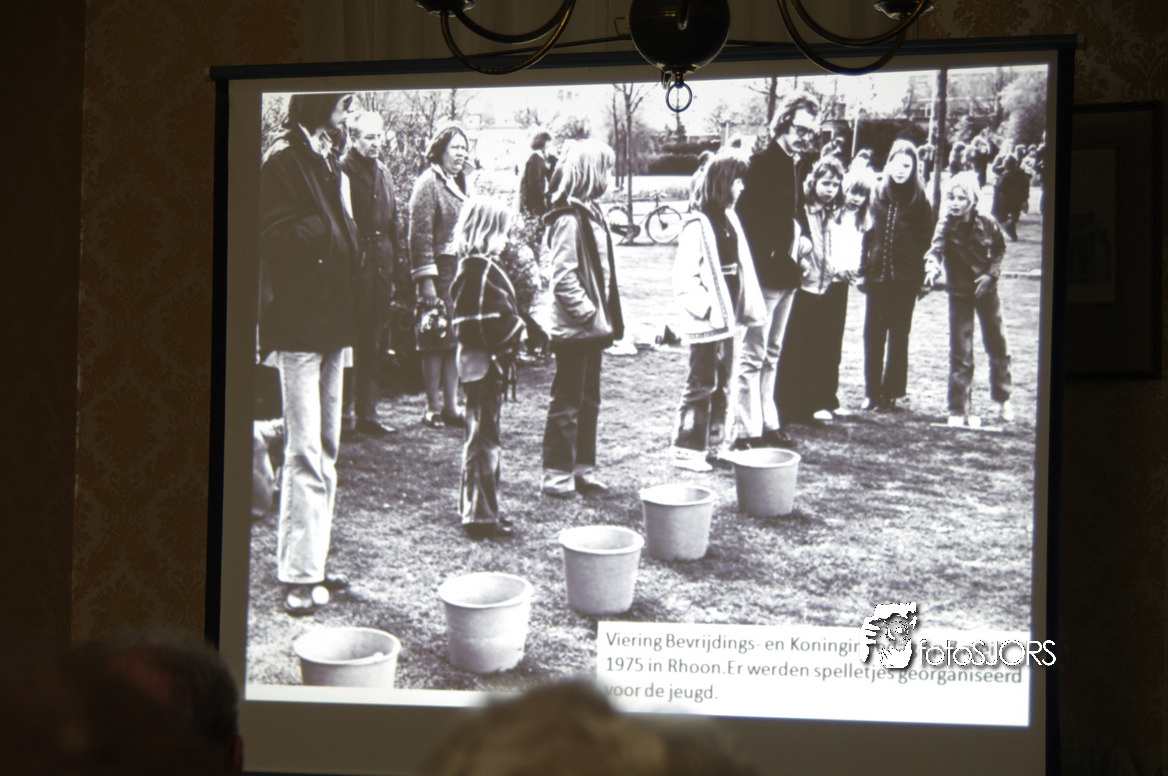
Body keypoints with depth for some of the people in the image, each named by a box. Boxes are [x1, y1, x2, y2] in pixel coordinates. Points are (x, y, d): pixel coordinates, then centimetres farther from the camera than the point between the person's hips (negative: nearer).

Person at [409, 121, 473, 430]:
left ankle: (451, 405, 15)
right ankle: (433, 408, 2)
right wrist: (426, 279, -18)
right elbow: (420, 234, -14)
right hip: (440, 273, -8)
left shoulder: (462, 184, 17)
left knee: (457, 340, 9)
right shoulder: (428, 183, -9)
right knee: (436, 340, -4)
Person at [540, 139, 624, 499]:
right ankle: (556, 475, 4)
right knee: (567, 404, -2)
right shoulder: (568, 219, -18)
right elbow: (563, 279, -22)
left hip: (592, 328, 10)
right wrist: (589, 314, -20)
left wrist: (608, 318, 13)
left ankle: (583, 469, 23)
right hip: (573, 330, -10)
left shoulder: (590, 213, 13)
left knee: (589, 402, 15)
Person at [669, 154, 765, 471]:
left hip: (726, 319, 9)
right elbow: (683, 280, -18)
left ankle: (713, 445, 22)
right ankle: (686, 450, 1)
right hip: (705, 323, -9)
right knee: (701, 385, -4)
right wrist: (706, 308, -21)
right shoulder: (697, 225, -15)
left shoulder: (729, 219, 10)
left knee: (722, 385, 14)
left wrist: (745, 309, 8)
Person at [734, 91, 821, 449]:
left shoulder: (798, 165, 12)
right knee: (753, 355, -5)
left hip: (785, 274, 9)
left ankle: (769, 425, 24)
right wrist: (758, 267, -20)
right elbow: (745, 218, -18)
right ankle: (748, 431, -3)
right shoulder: (761, 164, -14)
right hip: (763, 274, -9)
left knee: (772, 354, 16)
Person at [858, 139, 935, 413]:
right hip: (877, 275, 2)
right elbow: (867, 232, 8)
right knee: (873, 334, 3)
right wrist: (863, 267, 1)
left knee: (898, 335, 3)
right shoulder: (877, 195, 5)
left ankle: (893, 393, 7)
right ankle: (872, 391, 10)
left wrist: (924, 274, -7)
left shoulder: (919, 200, 0)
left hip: (905, 277, -2)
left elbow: (926, 237, 0)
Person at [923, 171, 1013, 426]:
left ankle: (1003, 399, 31)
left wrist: (991, 273, -8)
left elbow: (1000, 249, 7)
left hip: (986, 289, 2)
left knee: (997, 345, 12)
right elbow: (937, 246, -30)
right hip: (960, 292, -1)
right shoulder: (946, 225, -14)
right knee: (961, 352, -3)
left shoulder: (987, 224, -10)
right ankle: (958, 410, 3)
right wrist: (933, 264, -51)